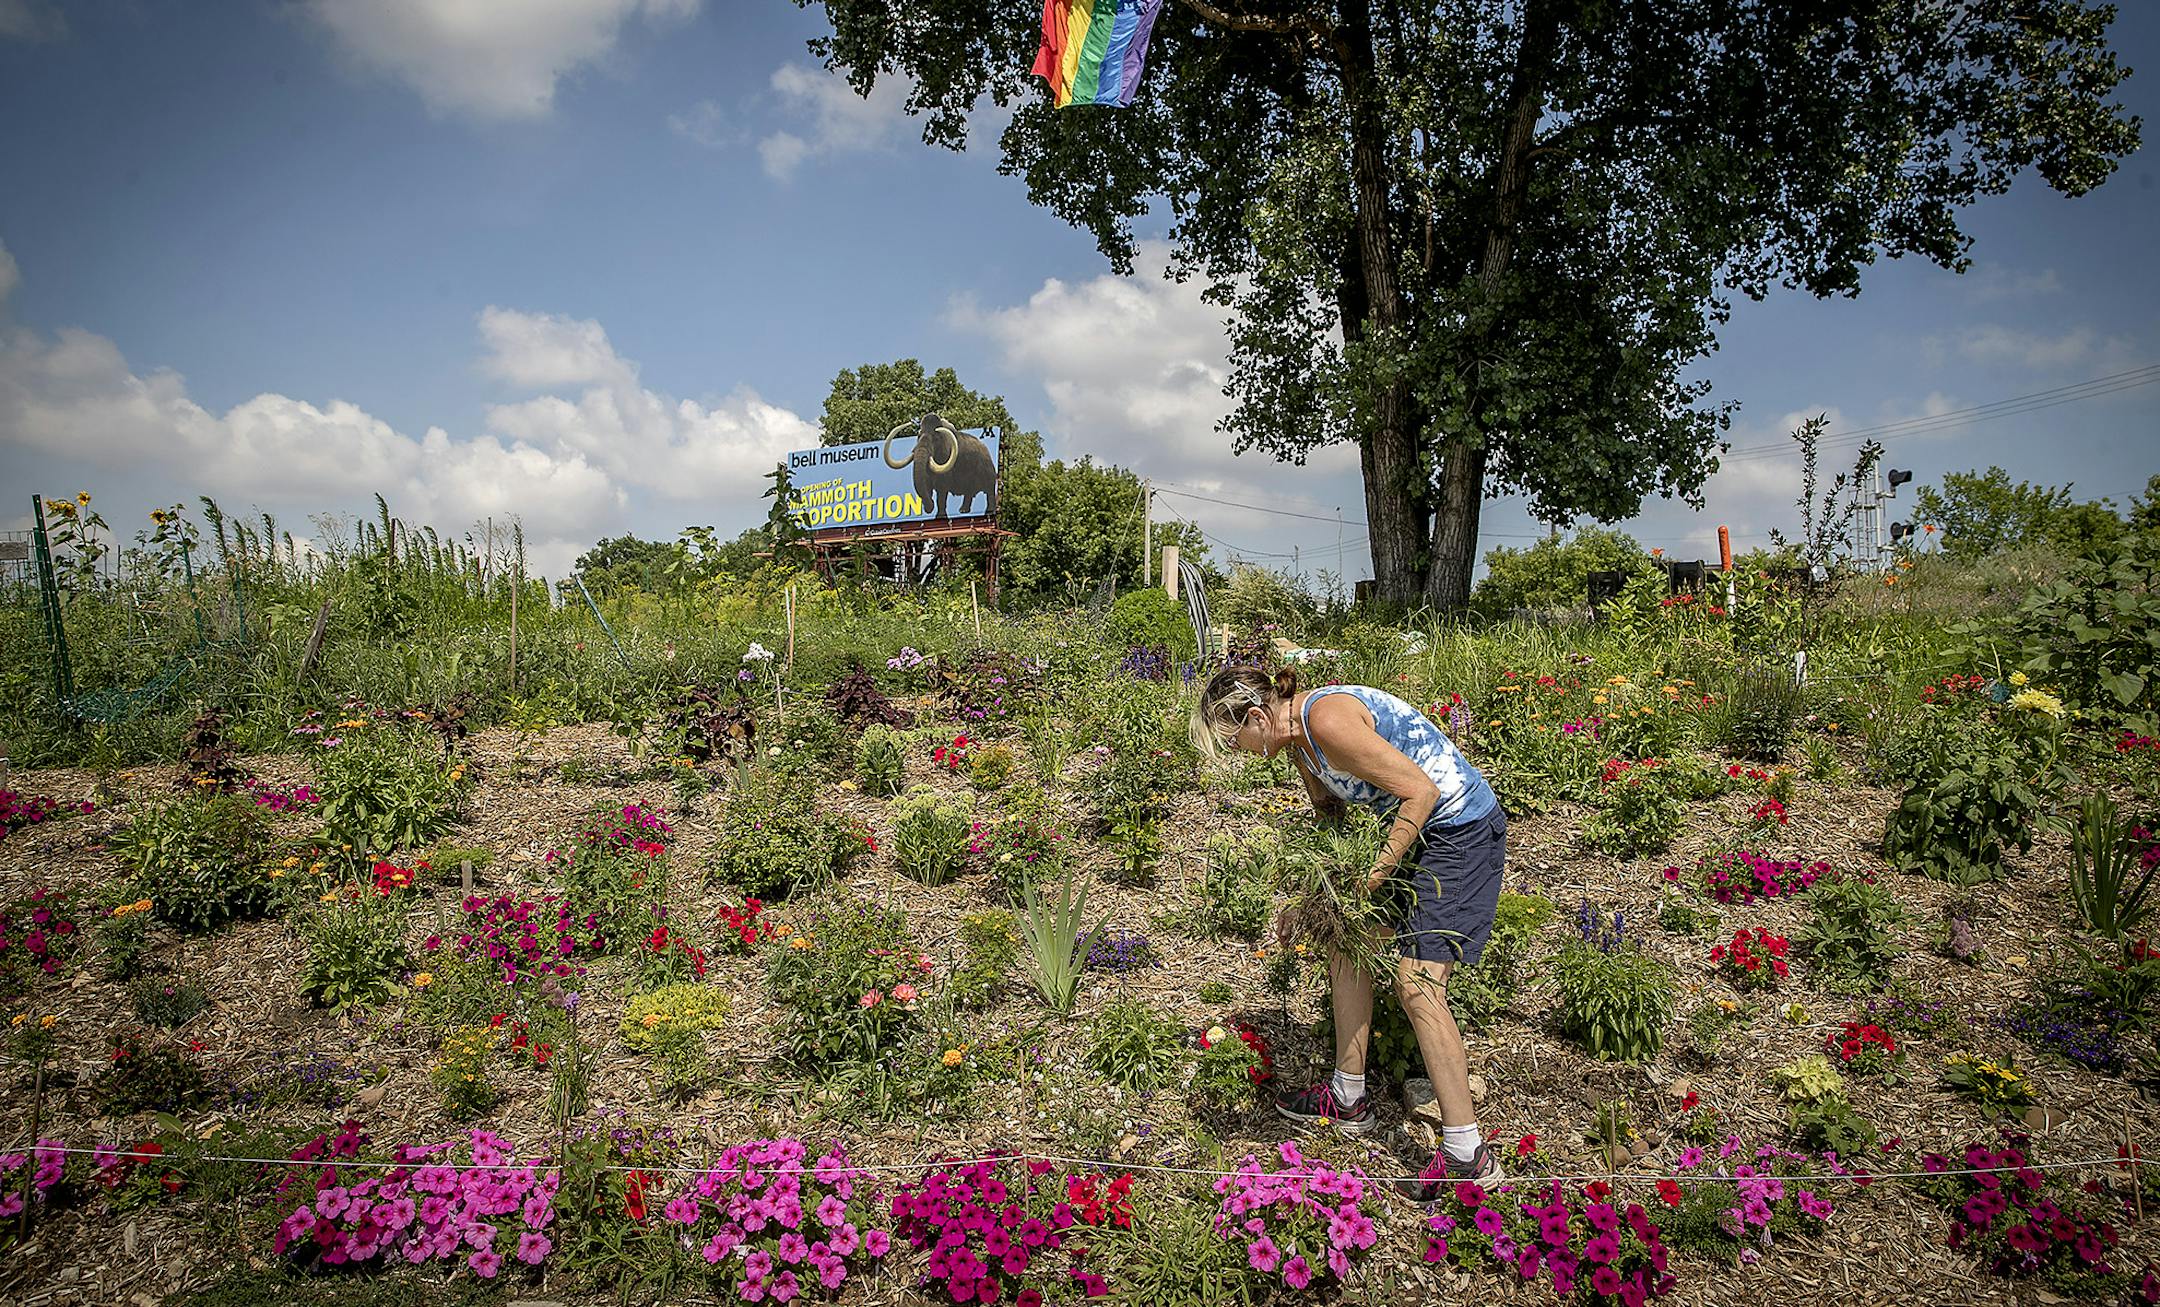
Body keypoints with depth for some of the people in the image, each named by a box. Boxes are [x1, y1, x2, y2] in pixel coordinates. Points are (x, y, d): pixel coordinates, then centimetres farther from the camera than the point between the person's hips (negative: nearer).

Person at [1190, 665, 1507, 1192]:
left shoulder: (1327, 720, -25)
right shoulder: (1298, 737, 6)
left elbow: (1420, 791, -25)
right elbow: (1329, 813, 18)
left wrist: (1374, 876, -20)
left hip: (1461, 831, -10)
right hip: (1415, 829, 10)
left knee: (1417, 984, -13)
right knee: (1346, 944, 12)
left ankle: (1466, 1152, -4)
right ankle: (1349, 1098, 25)